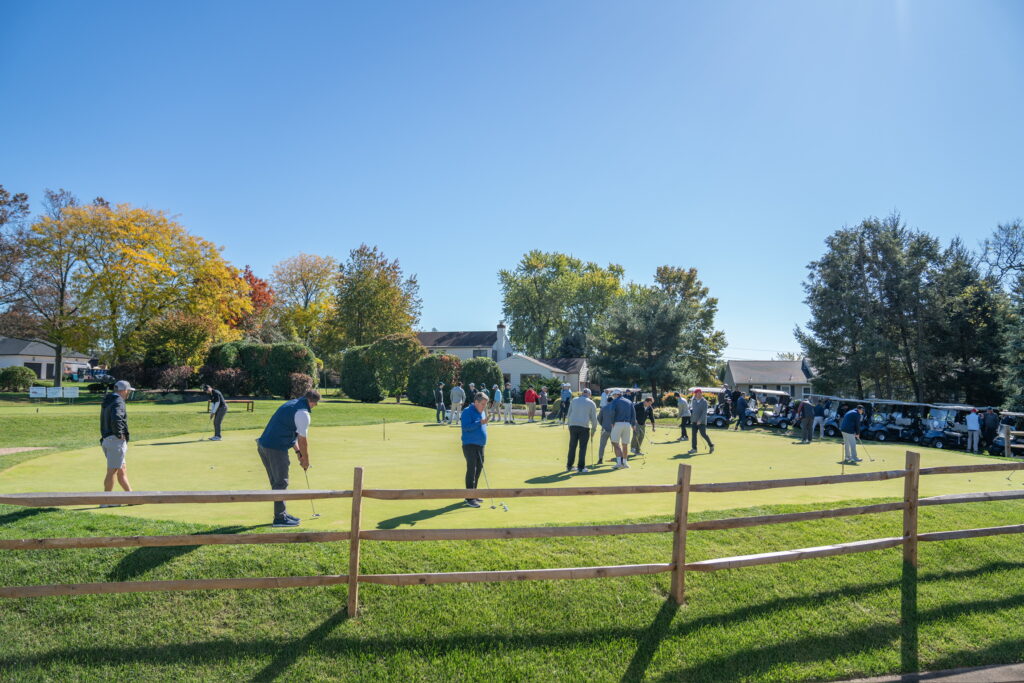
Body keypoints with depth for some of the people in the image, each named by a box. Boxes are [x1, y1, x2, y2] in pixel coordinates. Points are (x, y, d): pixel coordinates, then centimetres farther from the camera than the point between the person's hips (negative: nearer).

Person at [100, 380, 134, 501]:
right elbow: (116, 419, -30)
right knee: (112, 471, -3)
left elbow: (103, 422, 25)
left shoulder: (106, 401, 16)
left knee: (122, 470, 14)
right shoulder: (118, 402, -14)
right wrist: (119, 434, -19)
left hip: (106, 440, 10)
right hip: (116, 441, -10)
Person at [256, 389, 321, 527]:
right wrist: (306, 460, 5)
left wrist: (298, 452, 22)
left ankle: (282, 514, 27)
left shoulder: (291, 404, 17)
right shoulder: (303, 413, -12)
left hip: (263, 444, 9)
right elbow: (303, 440, -8)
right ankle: (280, 518, 4)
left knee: (277, 482, 17)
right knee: (281, 483, -1)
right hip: (276, 448, -9)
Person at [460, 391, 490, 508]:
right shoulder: (468, 411, -12)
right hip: (470, 445, -9)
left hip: (480, 445, 9)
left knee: (478, 469, 12)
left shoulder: (482, 412, 15)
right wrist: (480, 422, -26)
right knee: (471, 470, -9)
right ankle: (469, 498, -6)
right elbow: (465, 427, -22)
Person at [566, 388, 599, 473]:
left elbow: (569, 414, 12)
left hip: (573, 425, 3)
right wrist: (594, 428, 18)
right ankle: (581, 467, 3)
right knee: (583, 447, 3)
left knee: (572, 447, 9)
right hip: (584, 427, -3)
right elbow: (594, 417, 6)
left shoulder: (574, 400, 11)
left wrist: (569, 424, 19)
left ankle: (569, 466, 13)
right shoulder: (591, 403, 4)